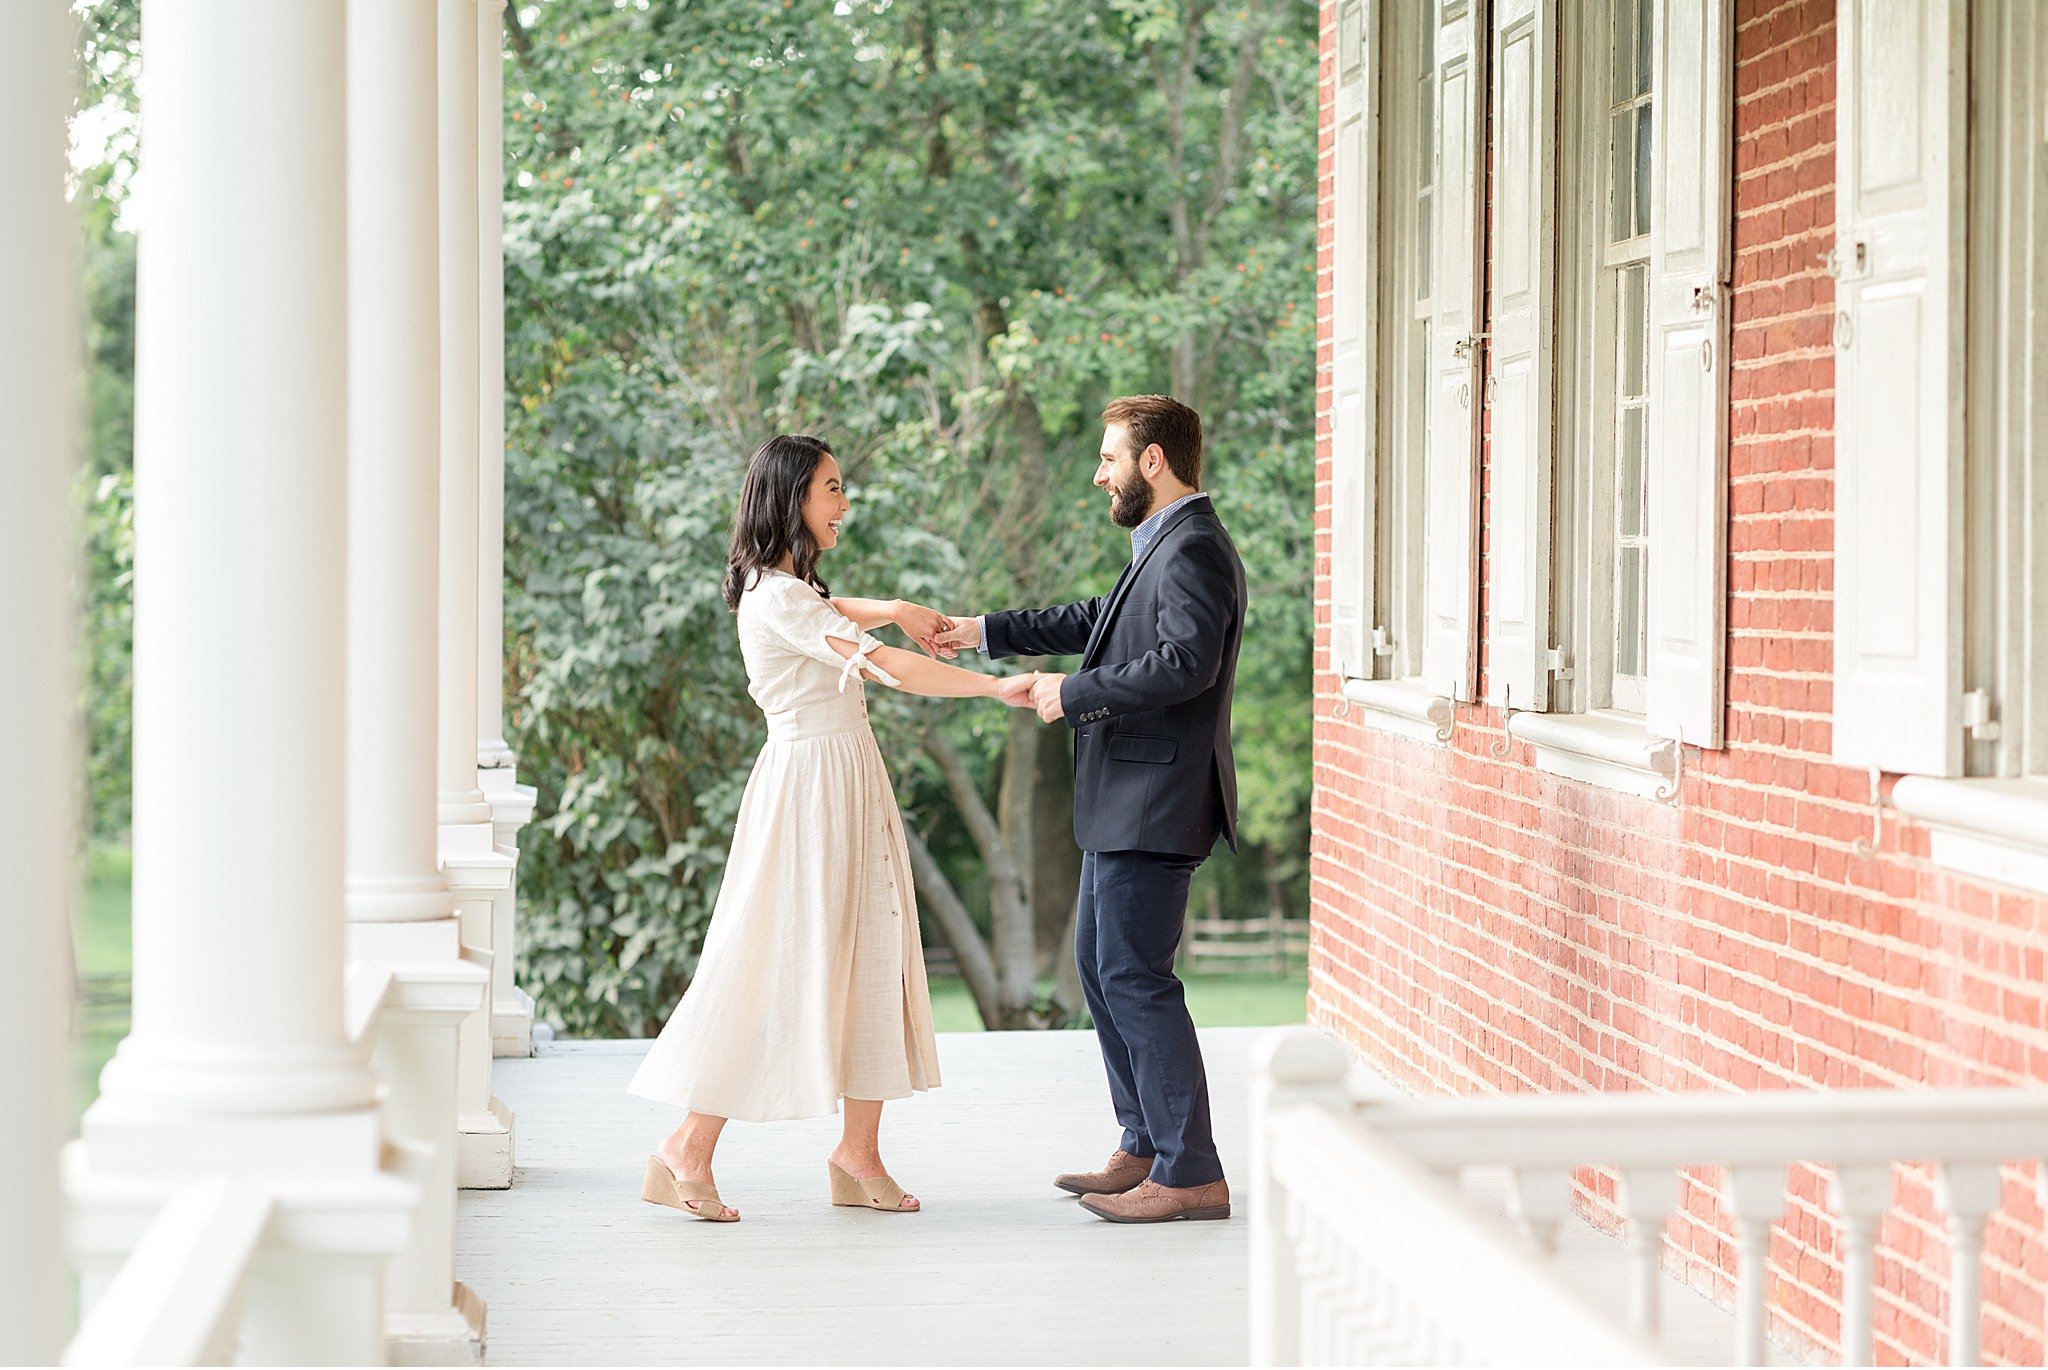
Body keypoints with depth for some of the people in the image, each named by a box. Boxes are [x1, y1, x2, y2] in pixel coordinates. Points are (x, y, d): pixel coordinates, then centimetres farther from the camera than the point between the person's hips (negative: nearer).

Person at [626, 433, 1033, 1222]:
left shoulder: (789, 586, 13)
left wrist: (895, 610, 16)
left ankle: (859, 1152, 9)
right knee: (775, 959, -7)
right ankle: (690, 1149, -1)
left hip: (852, 780, 10)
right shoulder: (776, 598, -17)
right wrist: (1000, 687, -23)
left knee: (871, 954, 7)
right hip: (811, 780, -10)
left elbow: (834, 613, 36)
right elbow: (884, 667, -23)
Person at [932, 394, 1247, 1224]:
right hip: (1124, 804, 11)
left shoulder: (1195, 550, -15)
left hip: (1155, 802, -11)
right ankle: (1147, 1148, 23)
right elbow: (1094, 625, 30)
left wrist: (1073, 693, -20)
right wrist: (985, 633, 30)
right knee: (1100, 966, 16)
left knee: (1135, 976, -10)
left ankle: (1190, 1173, -7)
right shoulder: (1163, 547, 18)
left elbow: (1186, 663, -28)